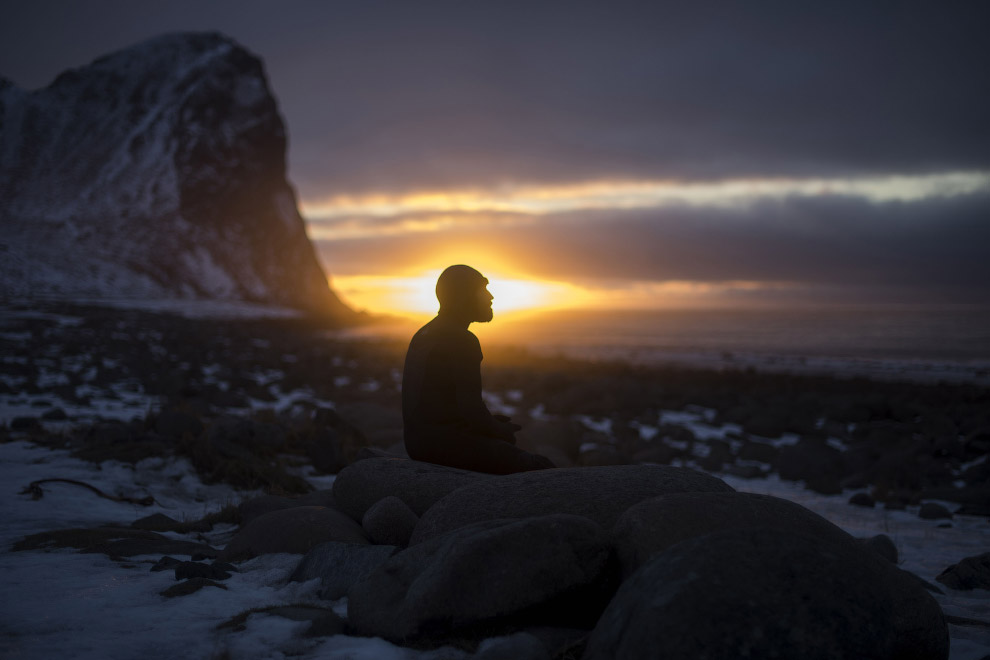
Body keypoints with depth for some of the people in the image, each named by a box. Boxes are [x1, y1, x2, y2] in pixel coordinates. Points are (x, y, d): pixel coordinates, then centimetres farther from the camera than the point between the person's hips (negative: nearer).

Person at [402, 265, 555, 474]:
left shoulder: (424, 335, 13)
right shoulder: (463, 341, -16)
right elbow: (471, 407, -22)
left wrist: (492, 422, 15)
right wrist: (501, 430, -2)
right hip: (450, 444, -9)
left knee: (508, 450, 29)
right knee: (542, 469, 2)